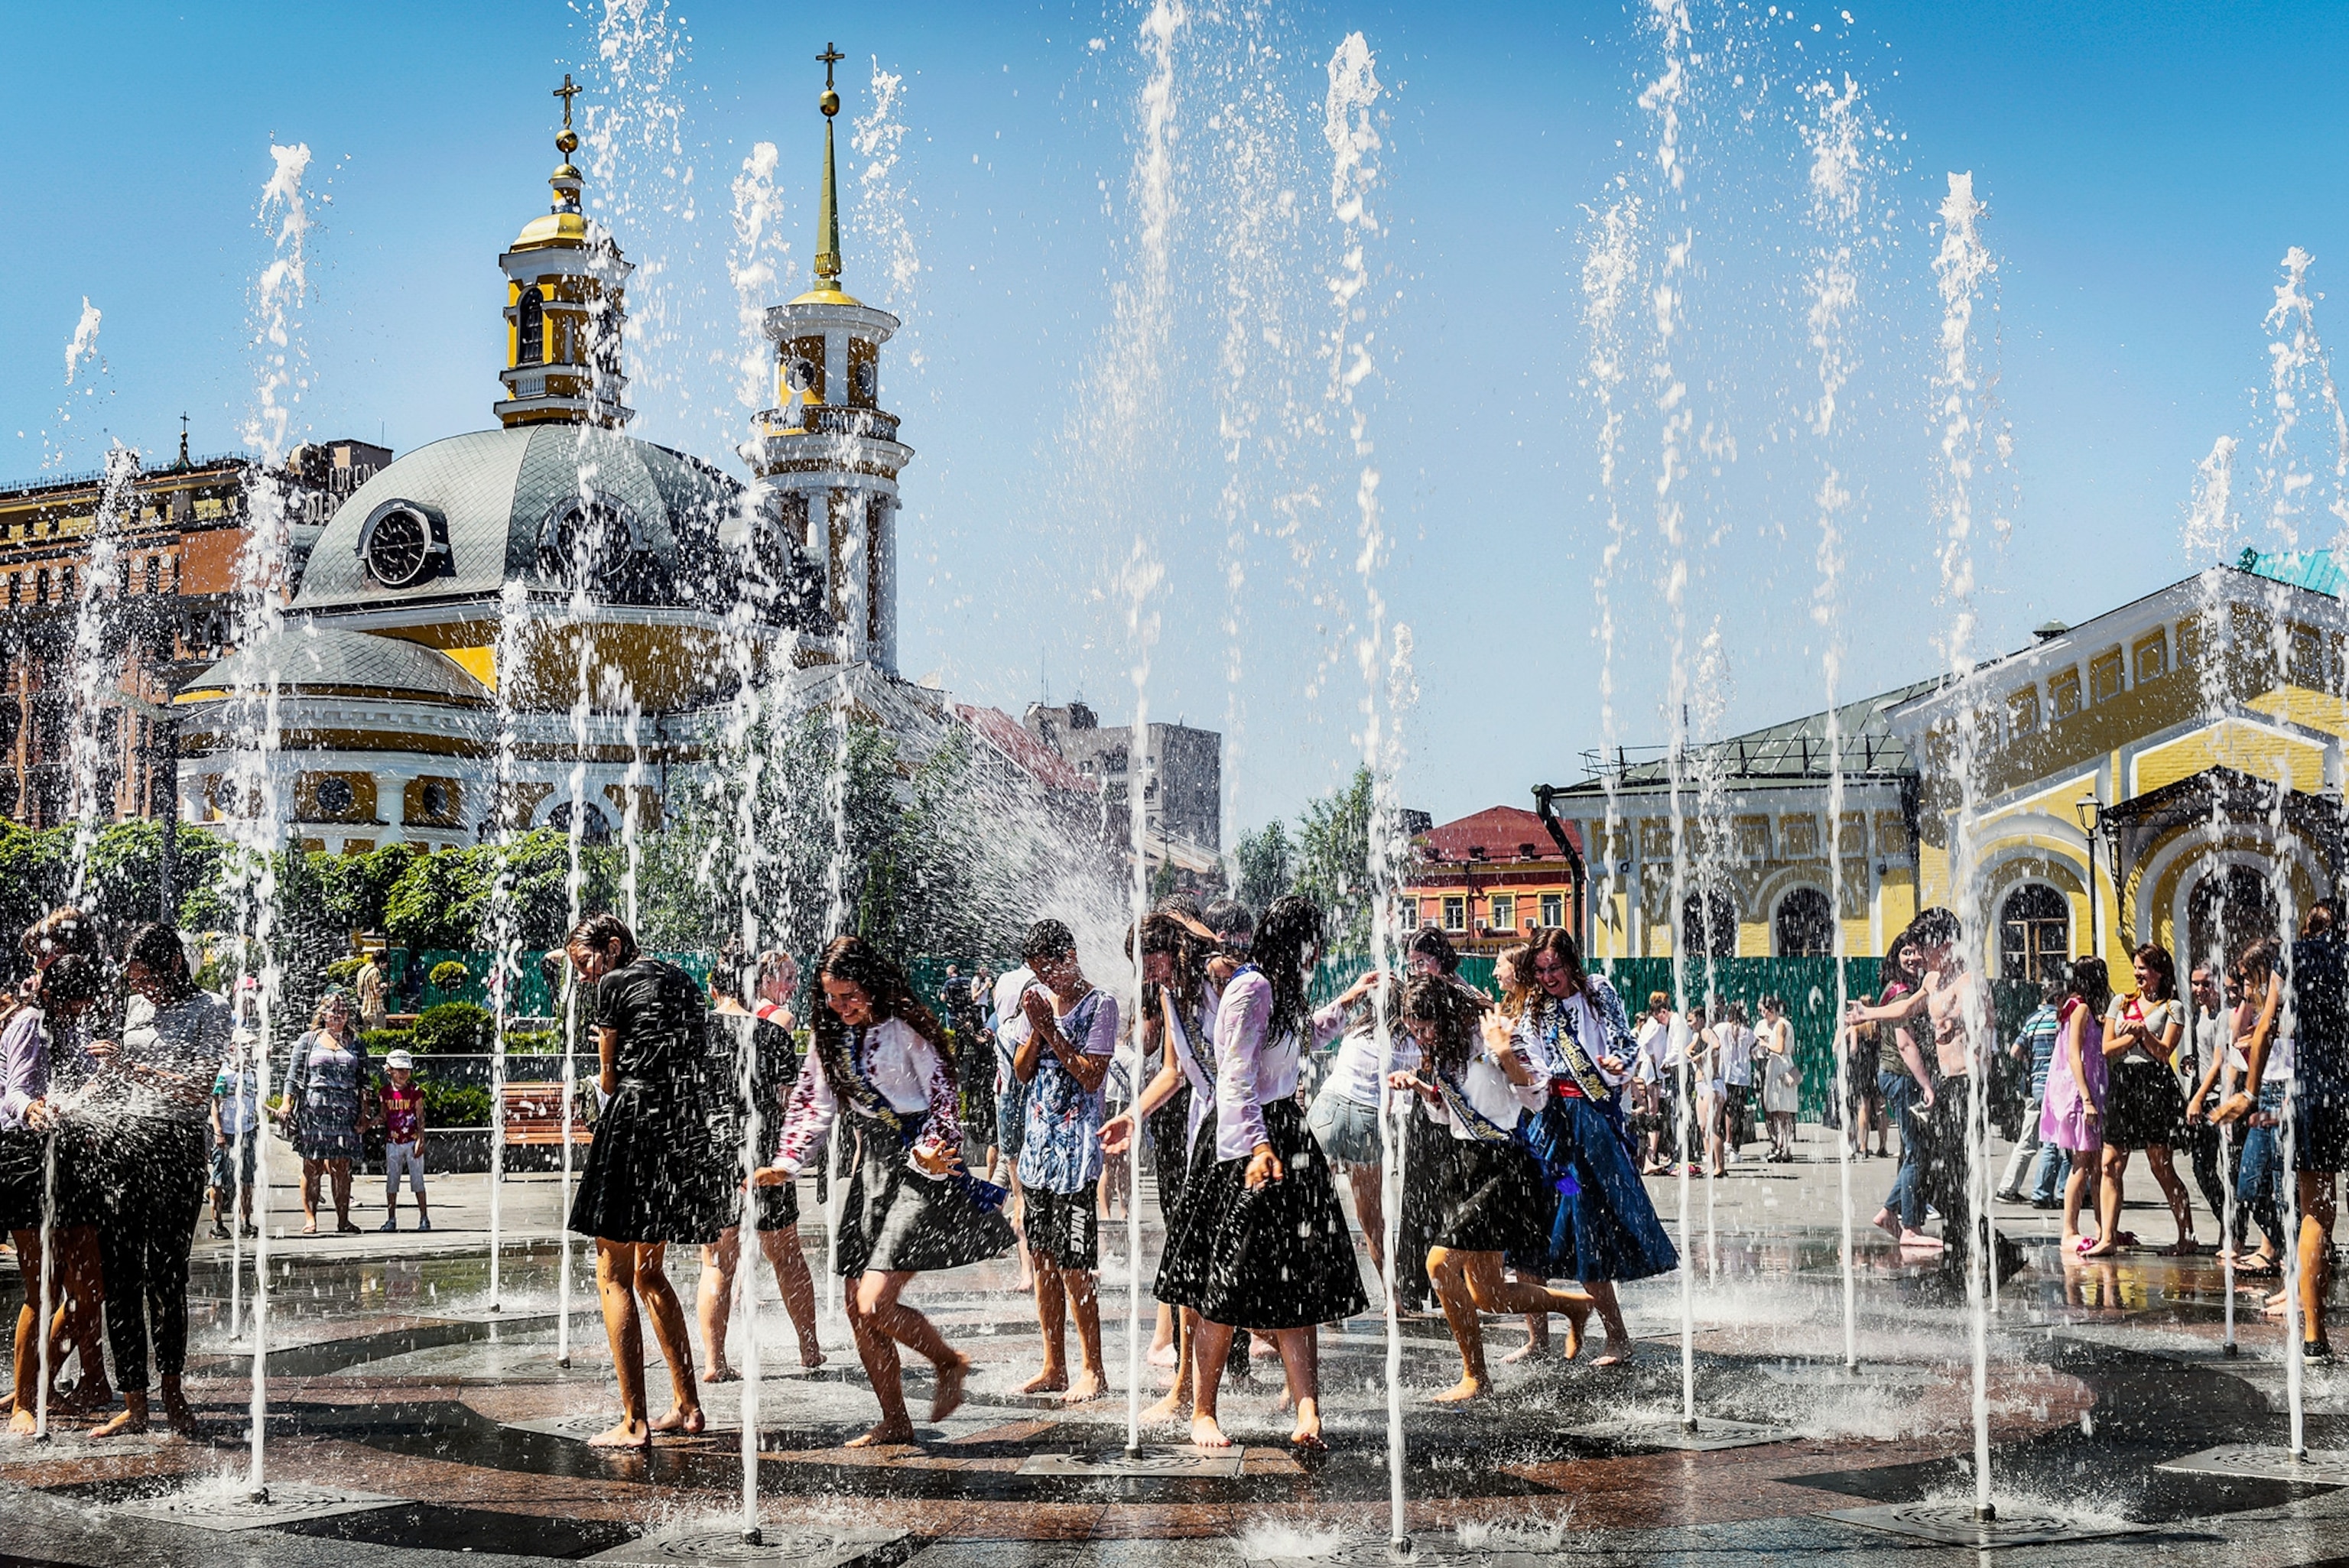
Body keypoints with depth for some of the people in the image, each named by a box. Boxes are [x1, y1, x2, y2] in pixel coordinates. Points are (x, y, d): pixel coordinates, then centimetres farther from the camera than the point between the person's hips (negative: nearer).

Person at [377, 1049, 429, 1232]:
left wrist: (420, 1141, -9)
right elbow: (383, 1117, 11)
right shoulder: (385, 1092, 4)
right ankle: (391, 1219, 13)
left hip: (412, 1141, -3)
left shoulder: (415, 1090, -3)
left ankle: (424, 1218, 6)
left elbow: (420, 1117, -4)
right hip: (393, 1142, 3)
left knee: (417, 1179, 0)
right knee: (391, 1181, 6)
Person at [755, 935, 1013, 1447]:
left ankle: (950, 1363, 11)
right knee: (857, 1309, 5)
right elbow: (813, 1103, 12)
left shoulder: (907, 1029, -12)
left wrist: (931, 1154, -29)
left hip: (920, 1171, -8)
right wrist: (785, 1165, -1)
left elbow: (943, 1100, -11)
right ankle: (894, 1423, 18)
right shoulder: (830, 1034, 8)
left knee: (875, 1304, -16)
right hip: (870, 1168, 8)